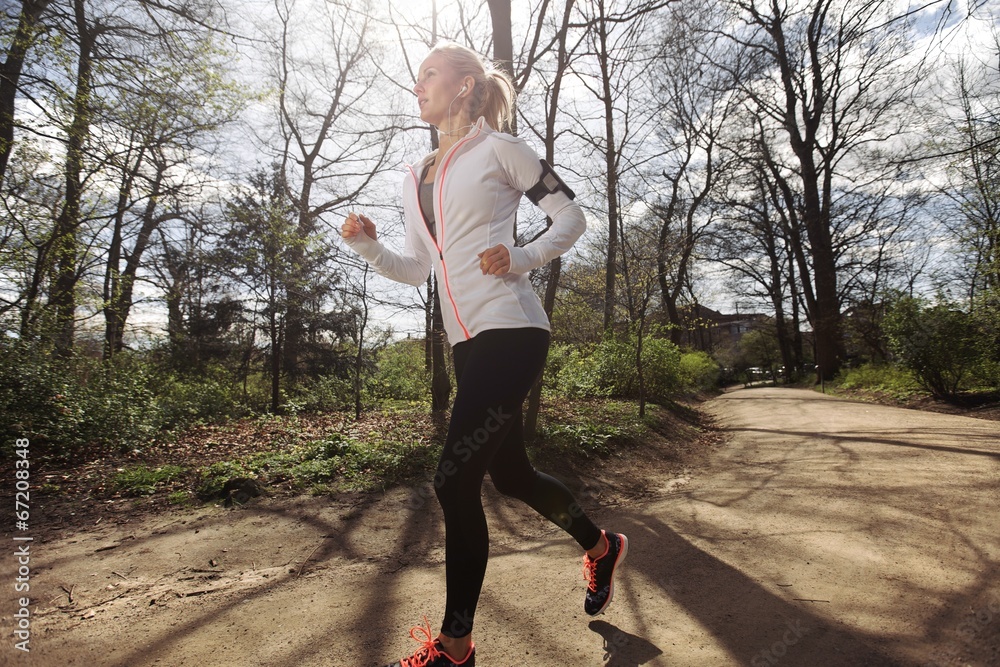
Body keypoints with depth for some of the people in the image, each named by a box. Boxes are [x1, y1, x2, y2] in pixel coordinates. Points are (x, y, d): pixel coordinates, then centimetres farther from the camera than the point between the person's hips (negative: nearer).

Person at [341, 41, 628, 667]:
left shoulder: (498, 149, 1)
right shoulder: (417, 179, 21)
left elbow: (572, 216, 2)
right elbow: (416, 268, 19)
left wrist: (522, 257, -14)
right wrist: (368, 245, 3)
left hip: (510, 330, -8)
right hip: (468, 341, 8)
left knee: (455, 480, -12)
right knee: (509, 473, 16)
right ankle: (601, 546, 41)